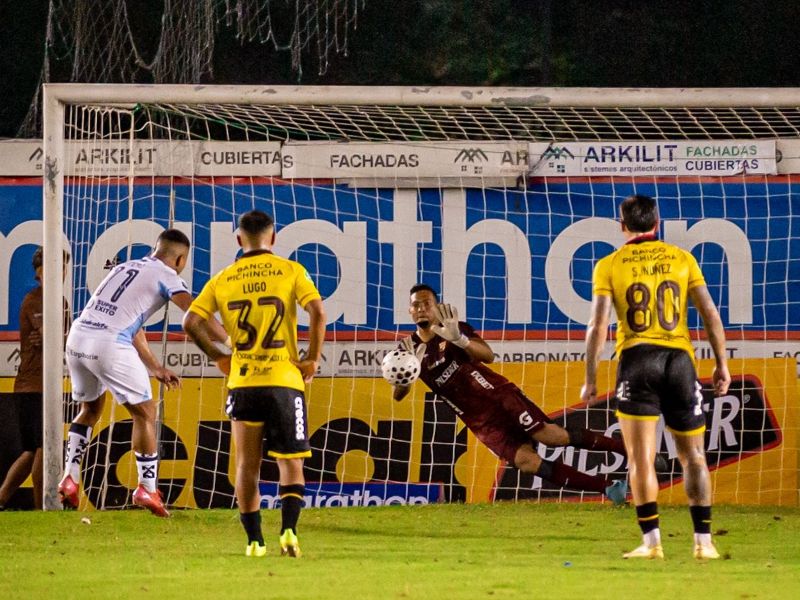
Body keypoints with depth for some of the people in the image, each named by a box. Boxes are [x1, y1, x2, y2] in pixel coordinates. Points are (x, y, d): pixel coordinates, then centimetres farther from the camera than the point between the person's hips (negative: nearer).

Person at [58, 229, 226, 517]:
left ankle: (69, 477, 20)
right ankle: (147, 489, 8)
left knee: (90, 409, 27)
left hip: (77, 337, 7)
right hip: (109, 345, -7)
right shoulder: (167, 276, 5)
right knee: (144, 413, 7)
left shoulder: (125, 268, 27)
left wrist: (156, 368, 39)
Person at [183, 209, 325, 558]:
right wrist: (313, 359, -4)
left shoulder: (223, 280, 7)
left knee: (247, 465, 9)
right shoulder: (290, 271, 0)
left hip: (243, 382, 2)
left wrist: (218, 356, 11)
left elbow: (191, 322, 0)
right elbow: (317, 312, -13)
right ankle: (288, 530, -11)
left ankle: (254, 541, 6)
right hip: (285, 379, -1)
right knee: (290, 462, 7)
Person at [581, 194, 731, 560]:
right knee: (692, 456, 10)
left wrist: (590, 379, 1)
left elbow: (598, 326, -3)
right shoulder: (682, 259, 8)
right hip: (679, 358, 2)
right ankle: (703, 541, 7)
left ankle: (651, 541, -10)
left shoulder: (609, 266, 3)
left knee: (640, 458, -2)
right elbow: (711, 315, 4)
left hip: (636, 358, -2)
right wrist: (721, 364, 9)